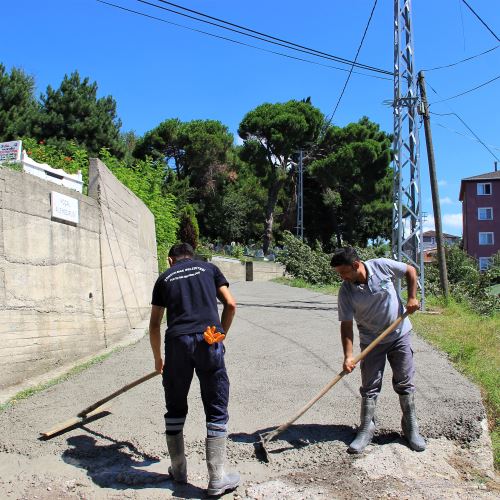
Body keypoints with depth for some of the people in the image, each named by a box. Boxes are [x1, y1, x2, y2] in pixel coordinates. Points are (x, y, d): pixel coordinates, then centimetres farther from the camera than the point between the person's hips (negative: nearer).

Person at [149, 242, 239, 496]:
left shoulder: (164, 278, 20)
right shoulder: (209, 268, 19)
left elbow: (154, 324, 20)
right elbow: (230, 305, 10)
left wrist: (157, 358, 32)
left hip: (177, 342, 1)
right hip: (208, 340, -1)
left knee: (175, 409, 18)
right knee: (216, 411, 7)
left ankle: (178, 469, 29)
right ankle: (217, 479, 10)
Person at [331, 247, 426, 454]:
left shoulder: (381, 266, -16)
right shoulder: (346, 291, -15)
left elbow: (410, 270, 1)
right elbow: (346, 325, -14)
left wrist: (412, 297, -6)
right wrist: (348, 356, -22)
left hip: (399, 334, 0)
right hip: (371, 341, 0)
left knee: (405, 384, 6)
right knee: (370, 387, 1)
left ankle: (411, 428, 21)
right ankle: (366, 431, 12)